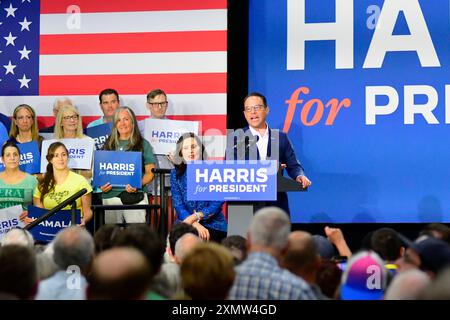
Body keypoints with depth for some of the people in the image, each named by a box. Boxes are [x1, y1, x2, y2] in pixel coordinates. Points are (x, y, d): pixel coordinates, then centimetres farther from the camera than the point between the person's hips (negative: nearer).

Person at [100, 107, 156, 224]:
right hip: (111, 195, 3)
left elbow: (150, 172, 3)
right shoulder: (109, 145, 16)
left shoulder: (143, 144, 6)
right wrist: (101, 185, 0)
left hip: (135, 196, -3)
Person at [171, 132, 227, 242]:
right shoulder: (176, 174, 8)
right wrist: (196, 225, -19)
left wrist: (194, 217, -19)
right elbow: (178, 206, -2)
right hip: (186, 223, 2)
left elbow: (217, 204, -4)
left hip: (213, 225, -2)